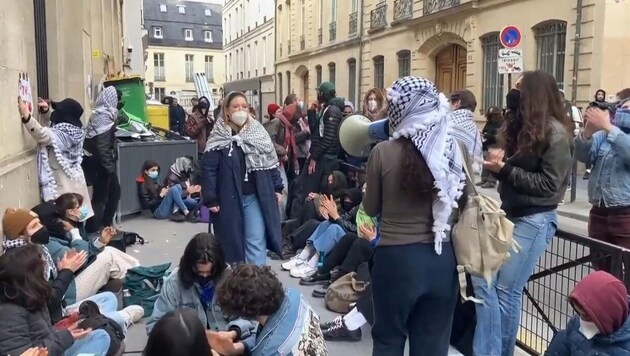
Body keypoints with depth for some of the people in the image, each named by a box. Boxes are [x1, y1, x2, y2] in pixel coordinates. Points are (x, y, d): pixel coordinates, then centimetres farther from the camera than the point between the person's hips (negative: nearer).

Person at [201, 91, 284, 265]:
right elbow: (209, 169, -6)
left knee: (256, 240, -2)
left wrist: (277, 188, 6)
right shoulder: (218, 138, -4)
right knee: (232, 241, 11)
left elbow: (271, 161, 9)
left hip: (256, 196, 1)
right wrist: (210, 199, -11)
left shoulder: (258, 132, 4)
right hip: (229, 198, -1)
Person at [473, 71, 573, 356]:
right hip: (509, 213, 8)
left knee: (507, 289, -2)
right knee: (483, 281, 3)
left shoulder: (555, 132, -11)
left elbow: (549, 185, -15)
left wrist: (504, 169, -19)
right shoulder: (522, 126, 12)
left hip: (534, 220, -8)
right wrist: (497, 162, -5)